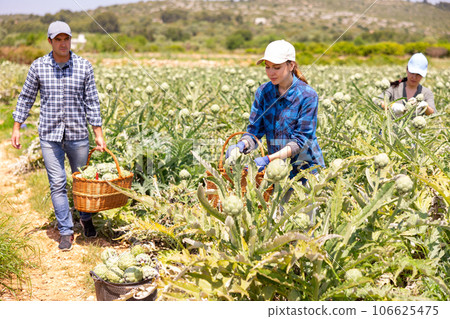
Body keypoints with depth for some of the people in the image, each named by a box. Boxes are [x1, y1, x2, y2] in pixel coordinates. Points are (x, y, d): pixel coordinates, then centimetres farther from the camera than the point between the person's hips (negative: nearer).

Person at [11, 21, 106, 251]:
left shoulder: (84, 67, -2)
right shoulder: (38, 66, -1)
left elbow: (92, 102, 1)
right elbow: (26, 97, 9)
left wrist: (99, 135, -1)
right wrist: (17, 128, 6)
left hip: (77, 134, 0)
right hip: (49, 134, 0)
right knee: (57, 183, 0)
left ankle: (86, 218, 37)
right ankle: (65, 231, 10)